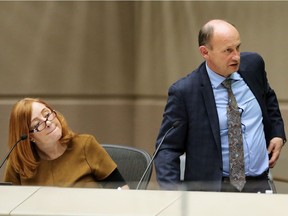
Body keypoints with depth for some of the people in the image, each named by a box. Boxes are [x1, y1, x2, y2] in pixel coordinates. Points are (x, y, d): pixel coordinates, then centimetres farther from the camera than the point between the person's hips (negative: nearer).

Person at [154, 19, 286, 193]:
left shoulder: (253, 64, 4)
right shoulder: (184, 92, -10)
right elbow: (168, 148, -6)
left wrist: (278, 134, 14)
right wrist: (172, 193, -20)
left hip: (259, 185, 4)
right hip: (213, 189, -3)